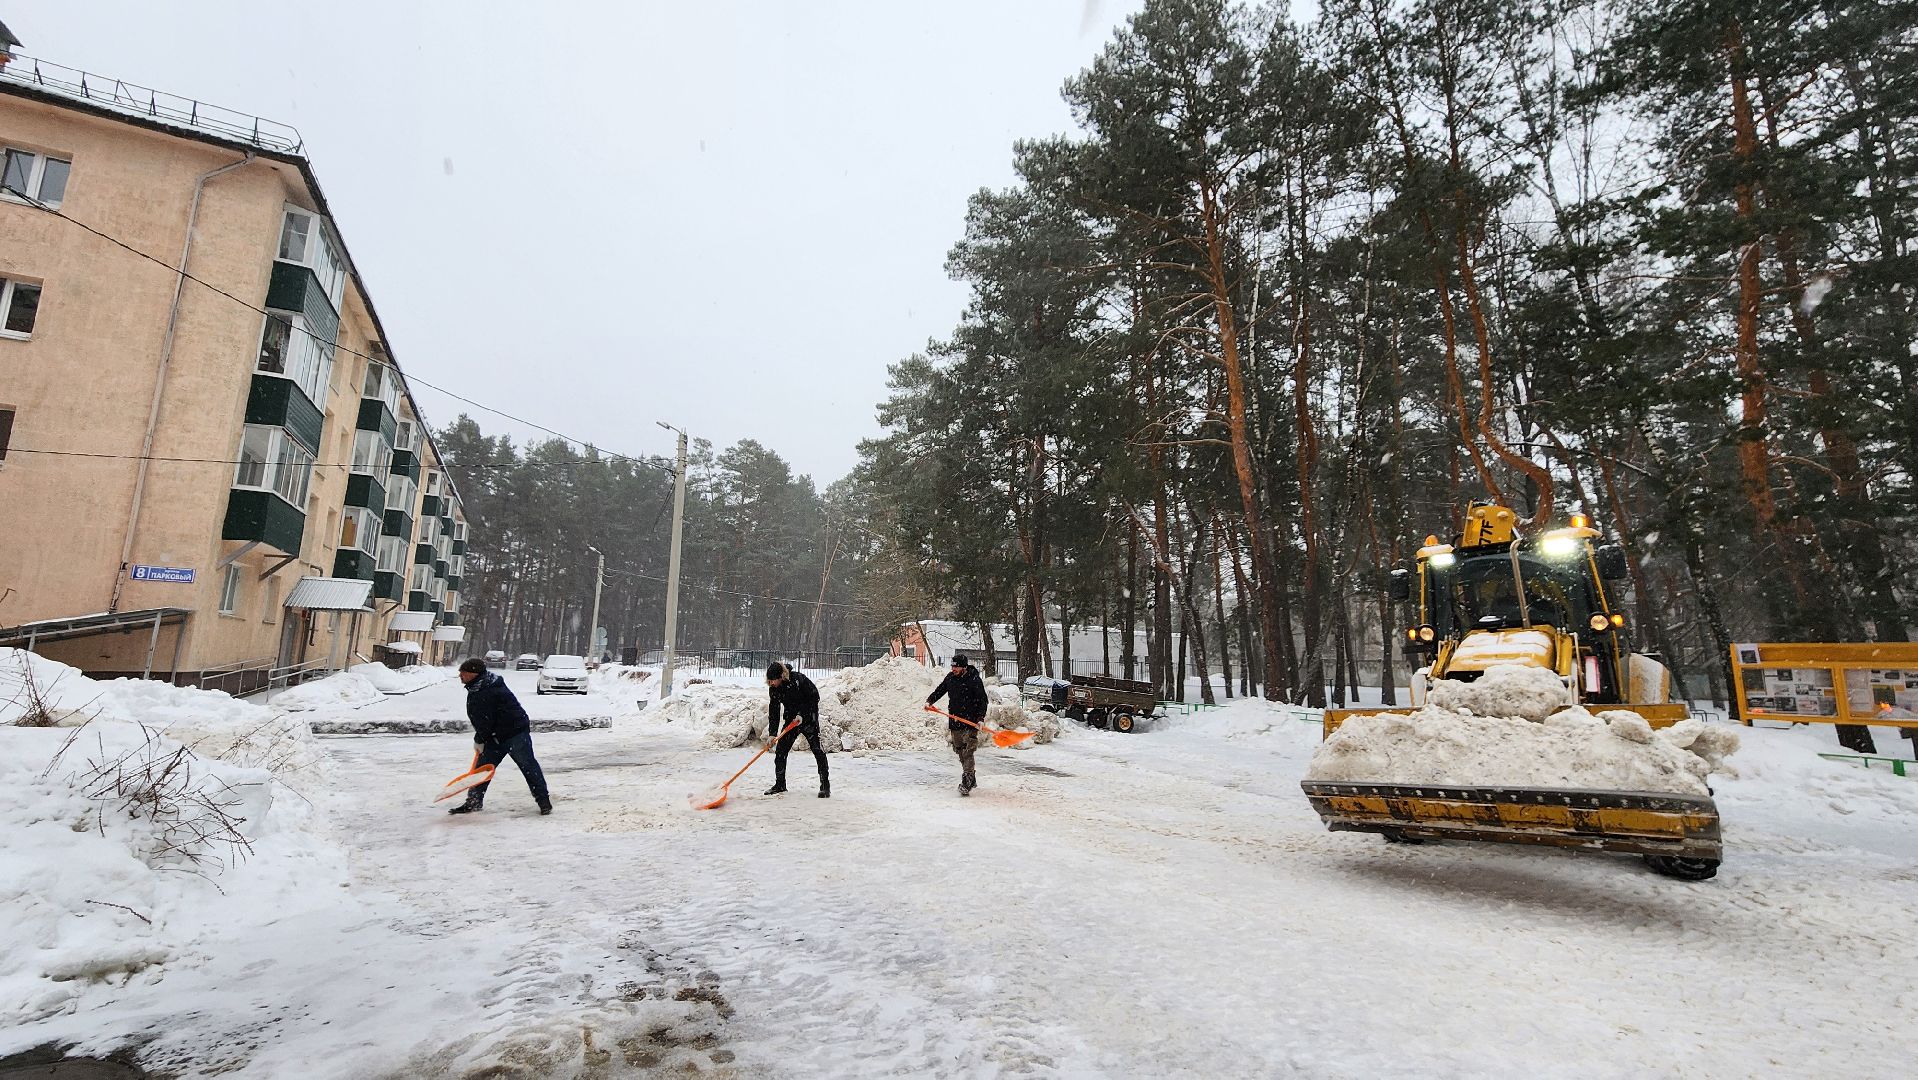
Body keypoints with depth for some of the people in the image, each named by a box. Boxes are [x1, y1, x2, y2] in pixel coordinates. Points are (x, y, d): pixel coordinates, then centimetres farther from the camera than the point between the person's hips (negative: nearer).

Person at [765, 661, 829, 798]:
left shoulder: (798, 679, -23)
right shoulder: (773, 689, -6)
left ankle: (825, 785, -2)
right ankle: (780, 785, 16)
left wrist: (802, 714, -21)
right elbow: (773, 711, -3)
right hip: (791, 719, 5)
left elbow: (814, 697, -16)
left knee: (818, 750, -10)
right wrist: (772, 733, -9)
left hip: (808, 718, -5)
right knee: (780, 751, 1)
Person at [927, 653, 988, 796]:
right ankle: (971, 780, 25)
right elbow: (940, 690, 17)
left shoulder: (974, 680, -11)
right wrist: (930, 701, 1)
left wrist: (981, 719, -18)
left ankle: (966, 784, -12)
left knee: (967, 752, -12)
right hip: (955, 721, 7)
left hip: (970, 722, -7)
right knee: (960, 752, 12)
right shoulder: (950, 677, 7)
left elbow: (983, 700, -10)